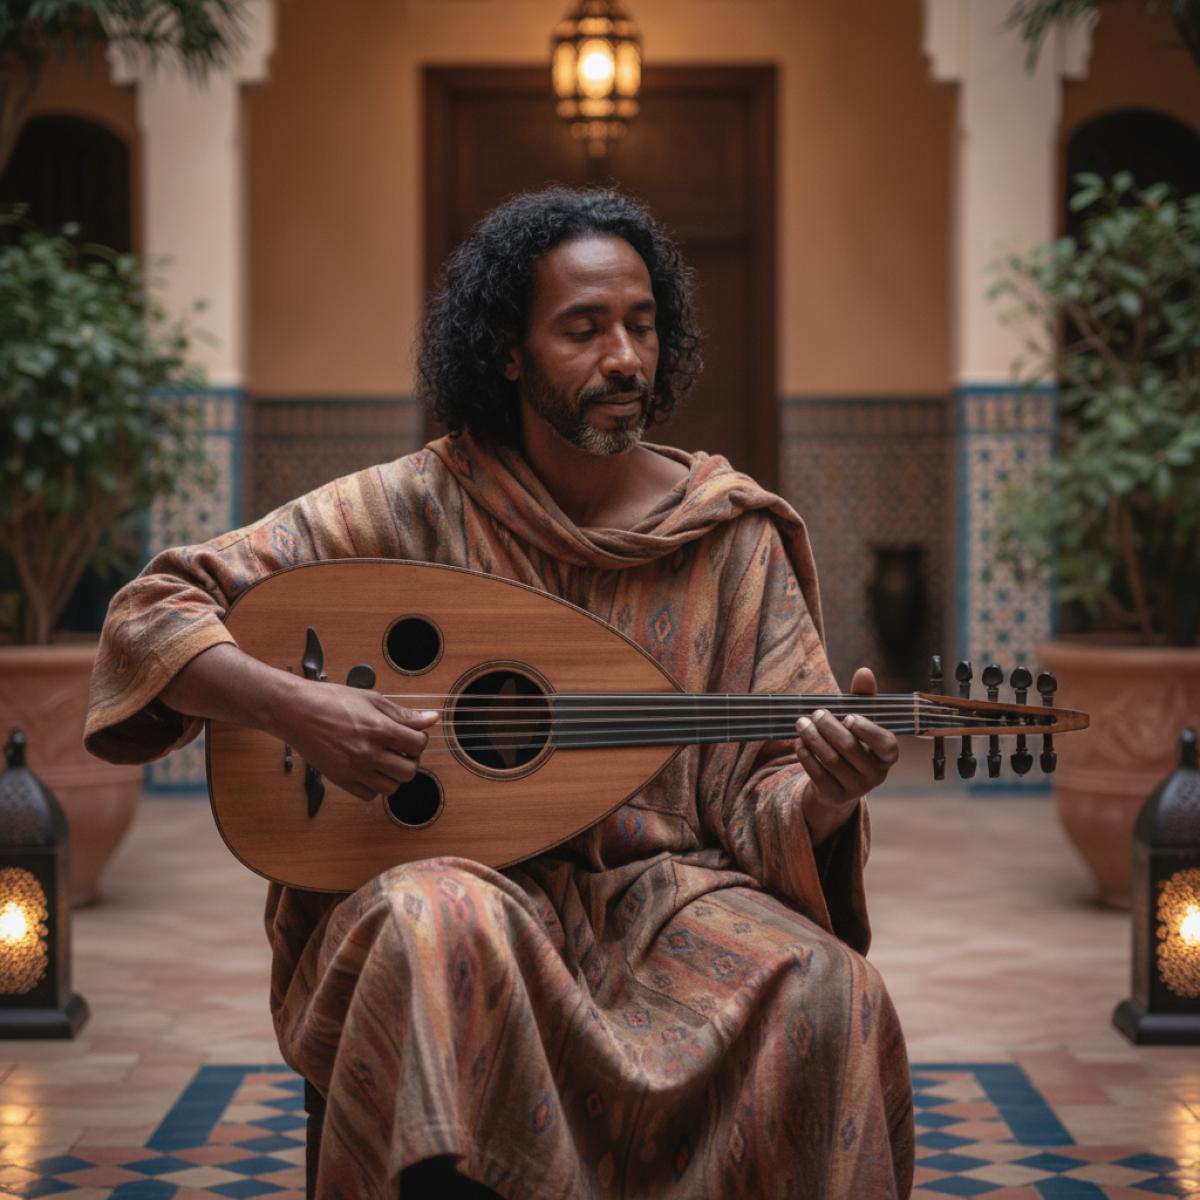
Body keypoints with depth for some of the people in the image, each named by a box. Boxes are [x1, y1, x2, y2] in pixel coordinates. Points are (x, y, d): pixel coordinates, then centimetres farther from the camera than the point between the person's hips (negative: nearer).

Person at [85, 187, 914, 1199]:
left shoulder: (734, 537, 4)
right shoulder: (417, 507, -1)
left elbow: (764, 798, 1)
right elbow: (154, 613, -2)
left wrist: (827, 796, -23)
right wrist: (296, 708, -19)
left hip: (659, 894, 2)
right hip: (457, 886, -1)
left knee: (825, 994, -29)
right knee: (441, 931, -37)